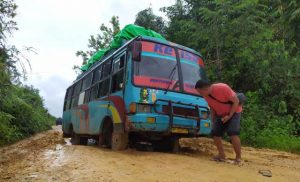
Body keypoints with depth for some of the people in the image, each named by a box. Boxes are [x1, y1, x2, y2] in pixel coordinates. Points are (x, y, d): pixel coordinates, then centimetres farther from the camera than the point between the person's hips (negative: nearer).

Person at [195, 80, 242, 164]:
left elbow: (236, 101, -22)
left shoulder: (223, 88, -29)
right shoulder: (206, 95, -9)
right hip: (220, 115, 6)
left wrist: (229, 116, -23)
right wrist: (213, 120, 2)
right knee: (215, 133, -2)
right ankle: (222, 155, 15)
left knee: (233, 133, -20)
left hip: (234, 112, -6)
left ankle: (238, 158, -6)